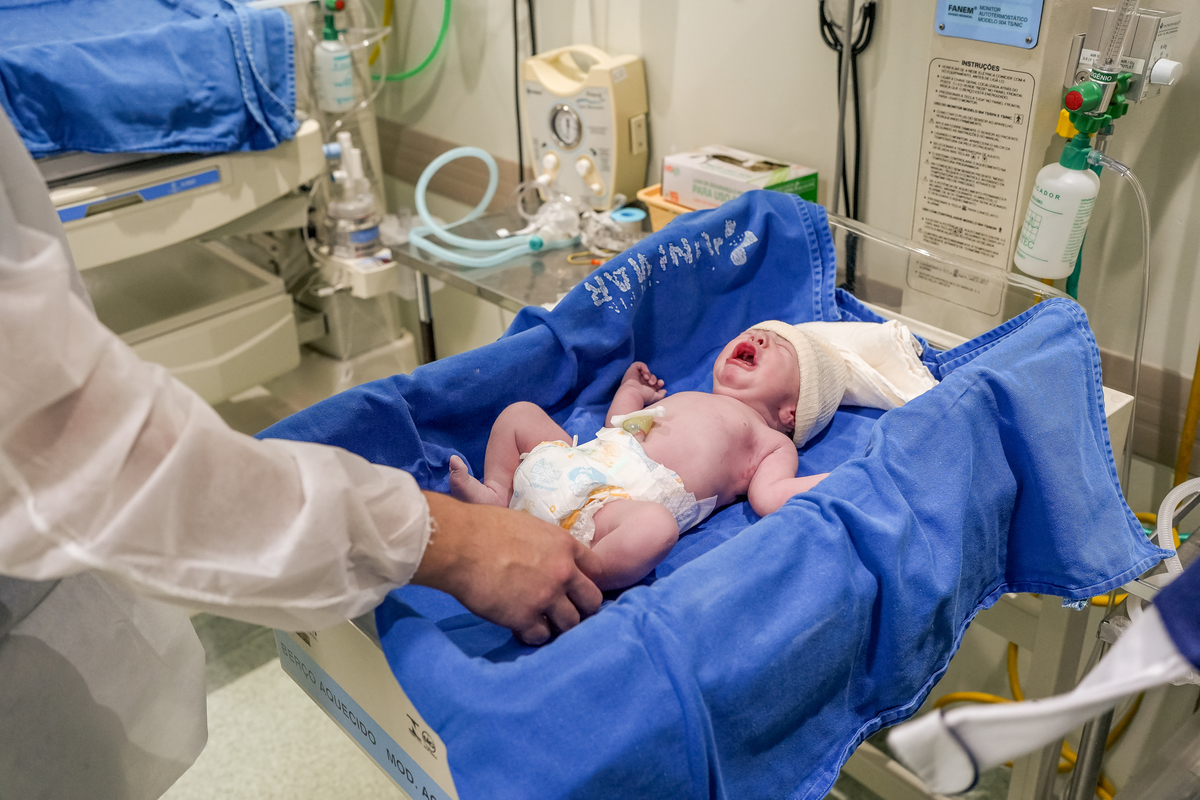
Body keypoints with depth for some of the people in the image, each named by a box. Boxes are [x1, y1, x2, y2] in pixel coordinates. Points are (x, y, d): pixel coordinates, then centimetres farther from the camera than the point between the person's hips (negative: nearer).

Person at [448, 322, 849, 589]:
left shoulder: (773, 443, 17)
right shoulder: (682, 399, 37)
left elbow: (771, 497, -4)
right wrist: (631, 390, 51)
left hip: (633, 498, -7)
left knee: (655, 527, -41)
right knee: (520, 412, 15)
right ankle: (496, 496, -1)